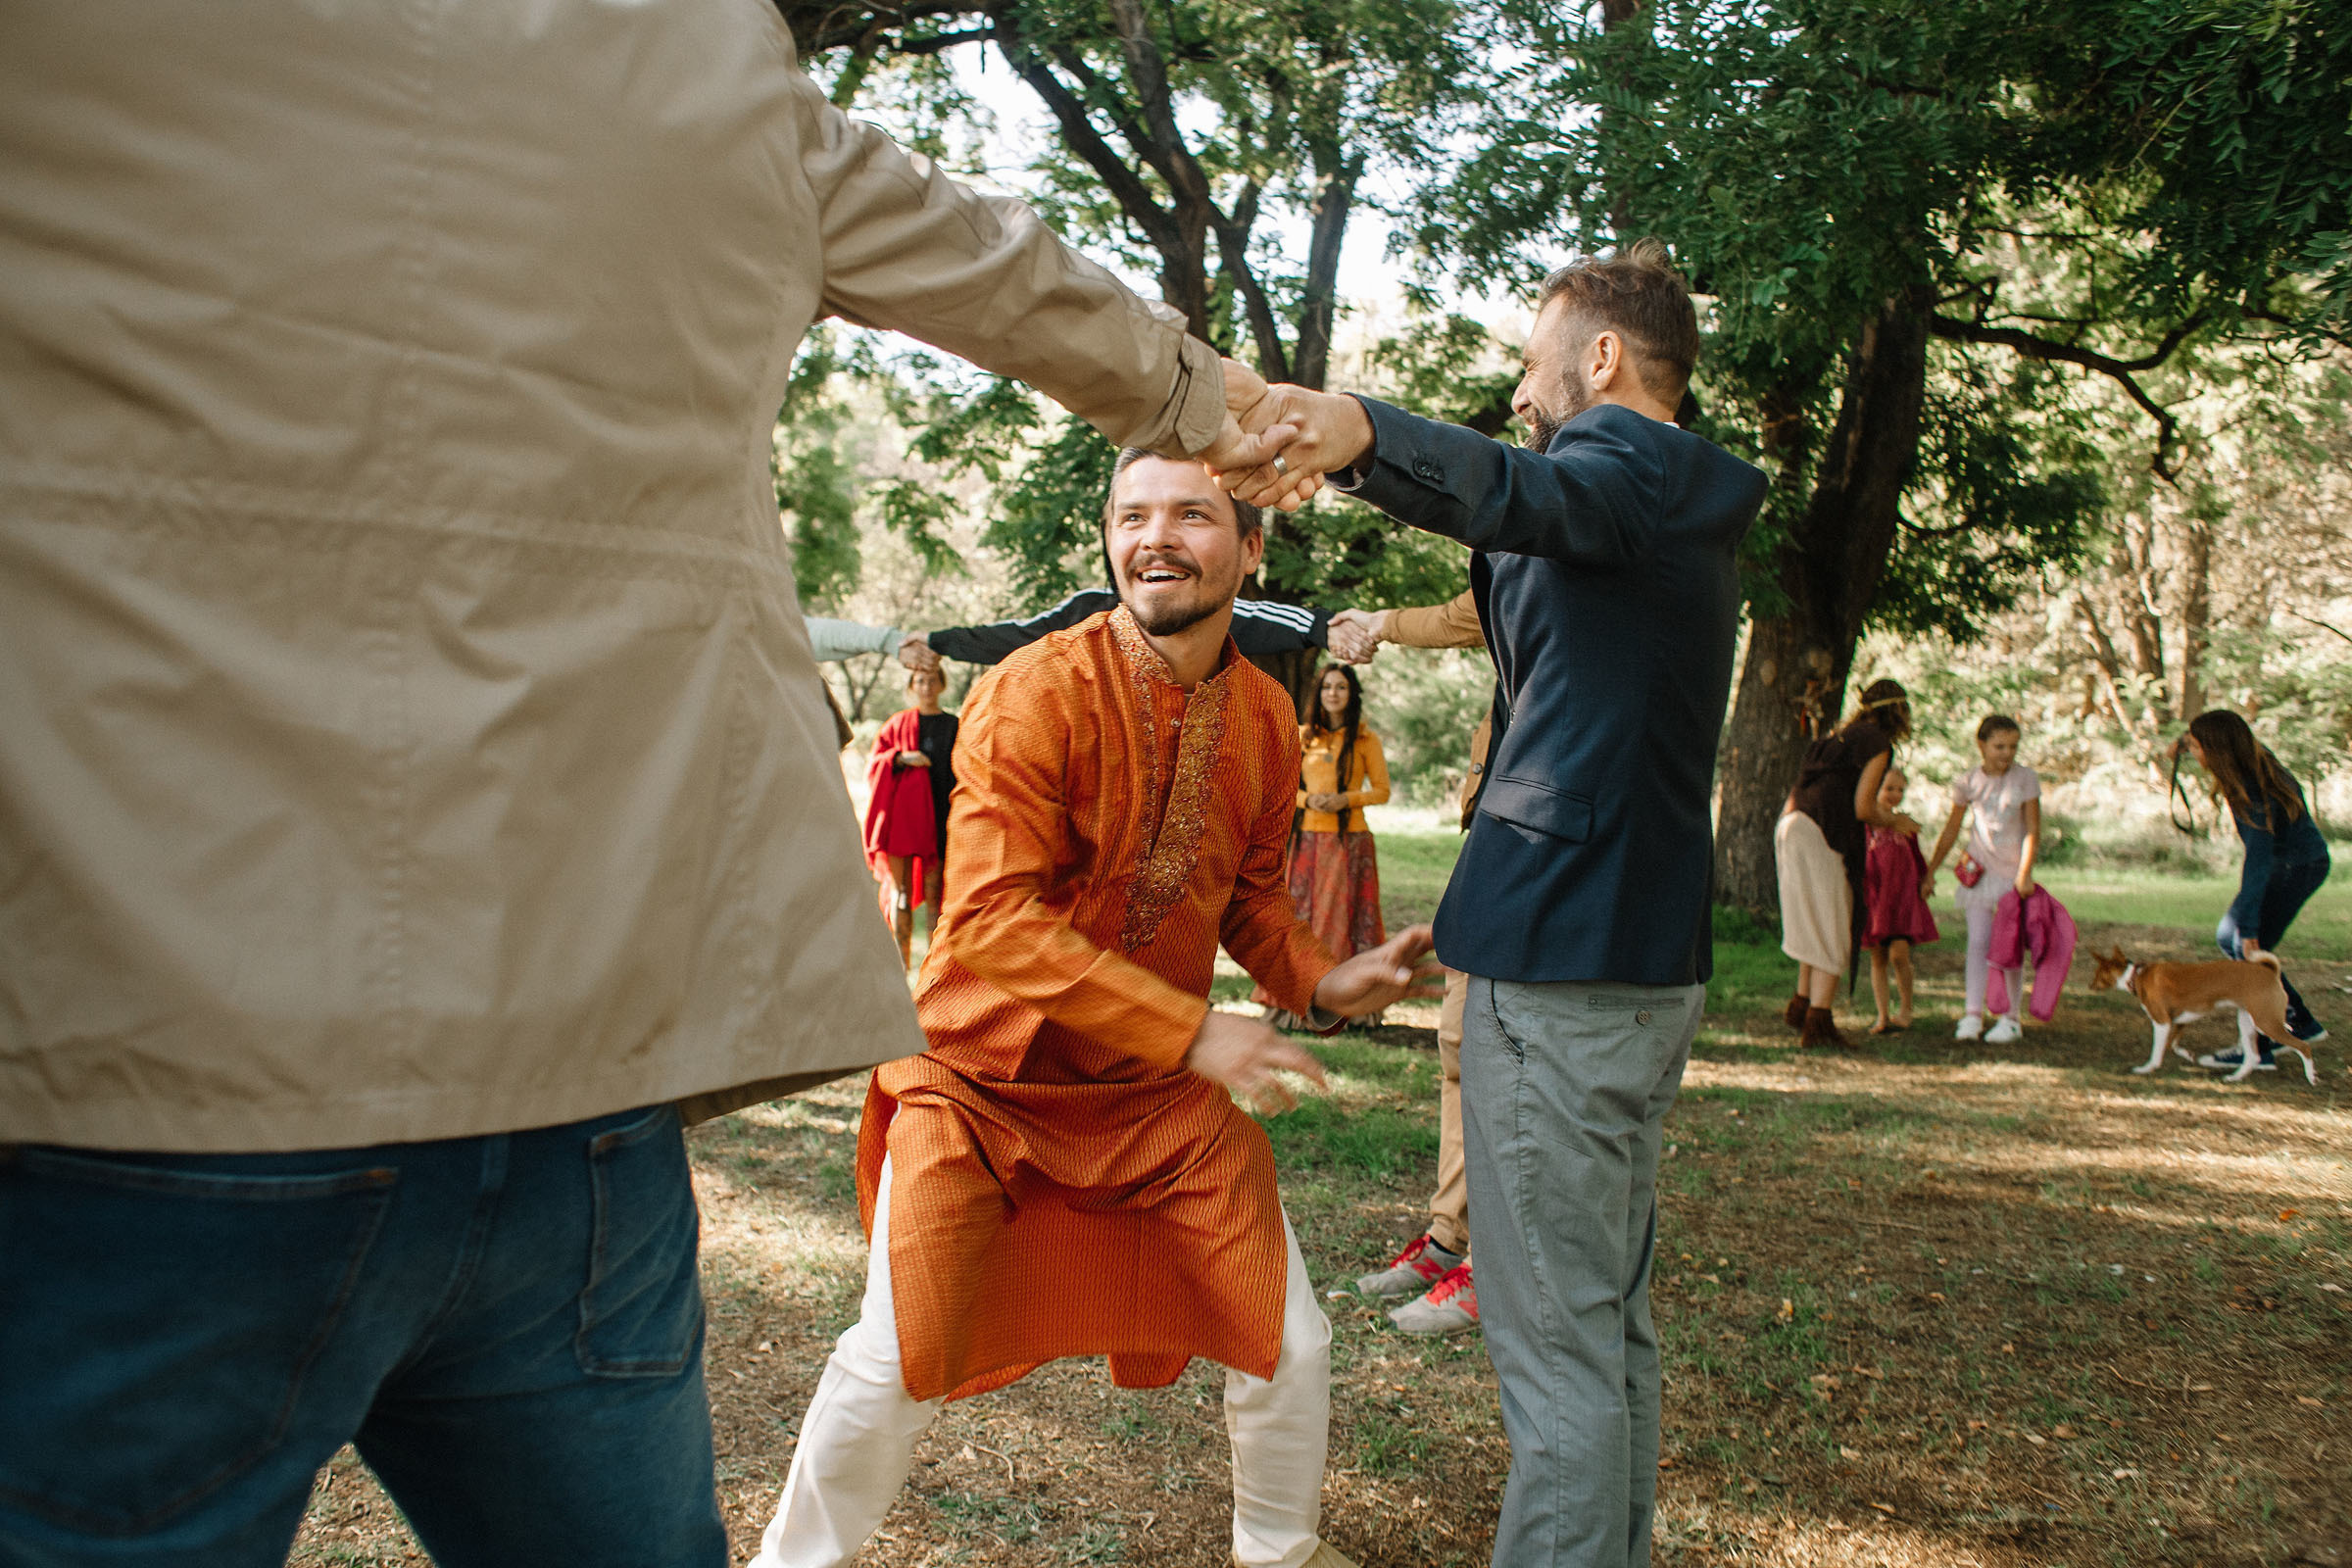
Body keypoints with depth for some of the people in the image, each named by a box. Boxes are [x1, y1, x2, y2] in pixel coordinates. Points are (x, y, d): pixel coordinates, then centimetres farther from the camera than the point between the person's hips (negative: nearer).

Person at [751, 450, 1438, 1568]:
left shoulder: (1267, 715, -2)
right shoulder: (1037, 691, -21)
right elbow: (991, 918, -27)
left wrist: (1320, 982, -8)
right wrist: (1189, 1027, -30)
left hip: (1162, 1093, 5)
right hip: (988, 1078, -4)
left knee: (1290, 1343, 7)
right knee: (897, 1360, 0)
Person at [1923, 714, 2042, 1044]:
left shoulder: (2025, 778, -6)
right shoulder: (1969, 782, 0)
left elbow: (2033, 830, -8)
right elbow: (1951, 830, 10)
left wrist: (2024, 874, -17)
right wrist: (1931, 870, 10)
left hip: (2012, 871, -2)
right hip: (1979, 868, 2)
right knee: (1978, 942, -2)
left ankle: (2011, 1018, 9)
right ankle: (1972, 1014, -1)